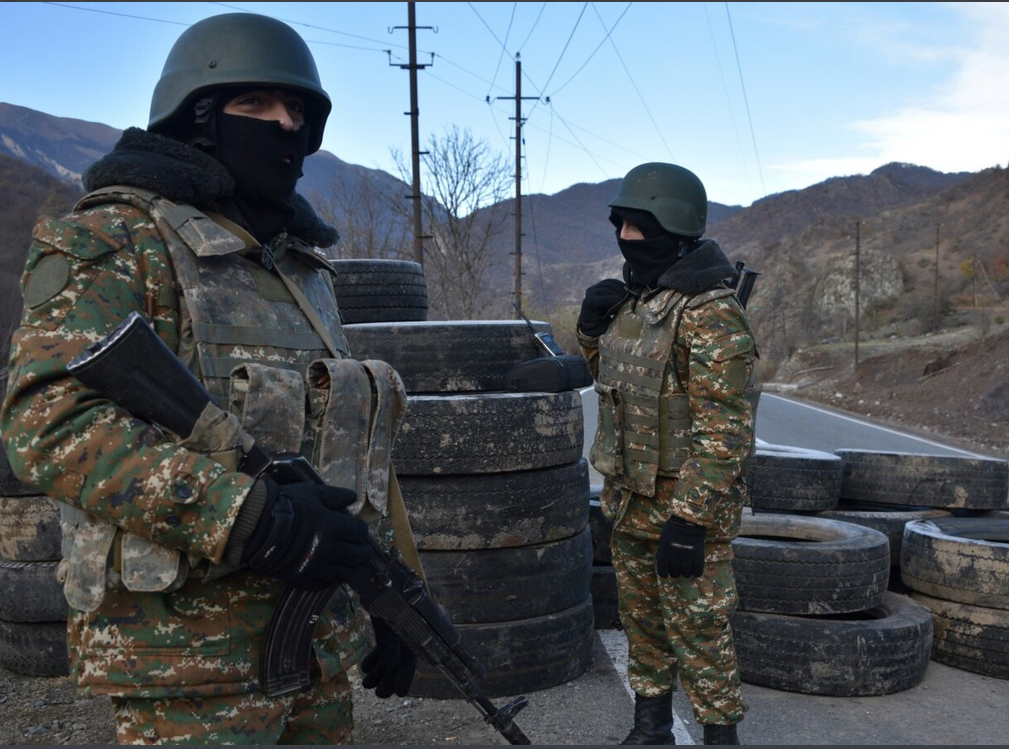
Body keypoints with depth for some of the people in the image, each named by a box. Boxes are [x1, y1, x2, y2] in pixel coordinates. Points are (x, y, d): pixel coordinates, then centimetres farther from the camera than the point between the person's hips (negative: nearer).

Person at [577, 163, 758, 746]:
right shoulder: (636, 299, 8)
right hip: (630, 500, 9)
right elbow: (614, 379, 23)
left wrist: (689, 520, -26)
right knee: (642, 621, 19)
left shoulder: (709, 313, -20)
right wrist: (593, 329, 3)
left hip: (686, 503, -9)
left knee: (697, 631, 2)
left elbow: (723, 430, -23)